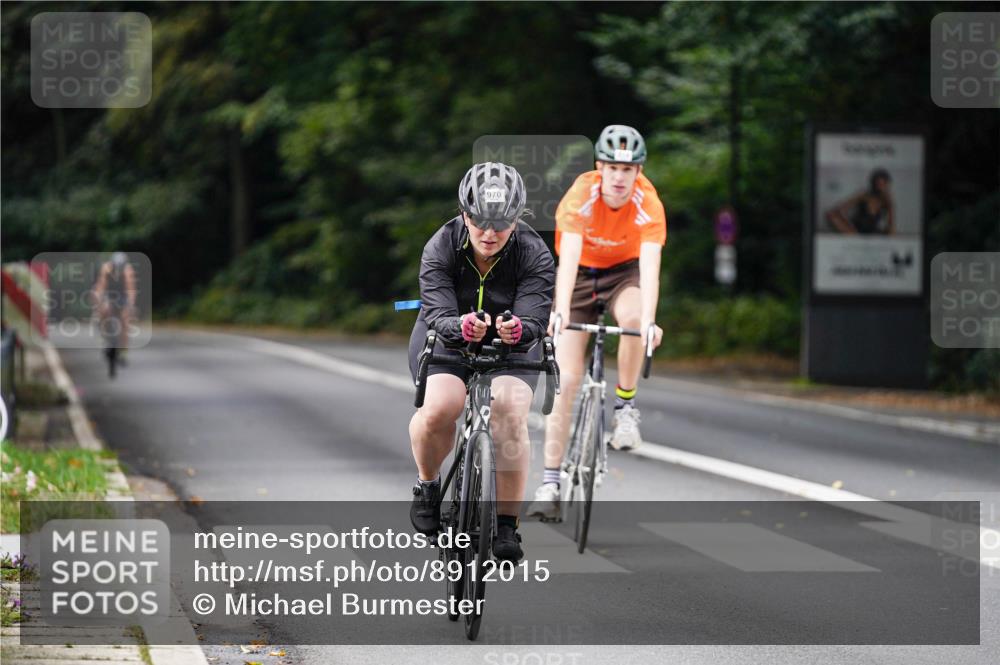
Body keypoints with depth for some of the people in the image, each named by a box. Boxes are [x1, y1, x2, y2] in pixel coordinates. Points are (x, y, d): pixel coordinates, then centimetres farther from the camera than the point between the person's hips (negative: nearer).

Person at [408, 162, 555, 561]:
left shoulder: (535, 256, -22)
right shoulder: (441, 248, -22)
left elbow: (535, 319, -31)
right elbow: (438, 314, -32)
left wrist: (518, 329, -56)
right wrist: (460, 326, -55)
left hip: (510, 347, 0)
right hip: (445, 339, 0)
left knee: (510, 416, -26)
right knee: (438, 409, -29)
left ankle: (506, 526, -12)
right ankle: (427, 485, 1)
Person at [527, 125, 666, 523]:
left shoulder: (648, 204, -26)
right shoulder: (582, 194, -28)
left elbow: (650, 265, -37)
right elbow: (568, 258, -39)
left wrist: (649, 320, -52)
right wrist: (561, 312, -53)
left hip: (623, 270, 0)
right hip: (581, 272, 0)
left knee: (634, 318, -36)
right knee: (566, 378, -9)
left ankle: (625, 407, -13)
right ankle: (550, 483, -5)